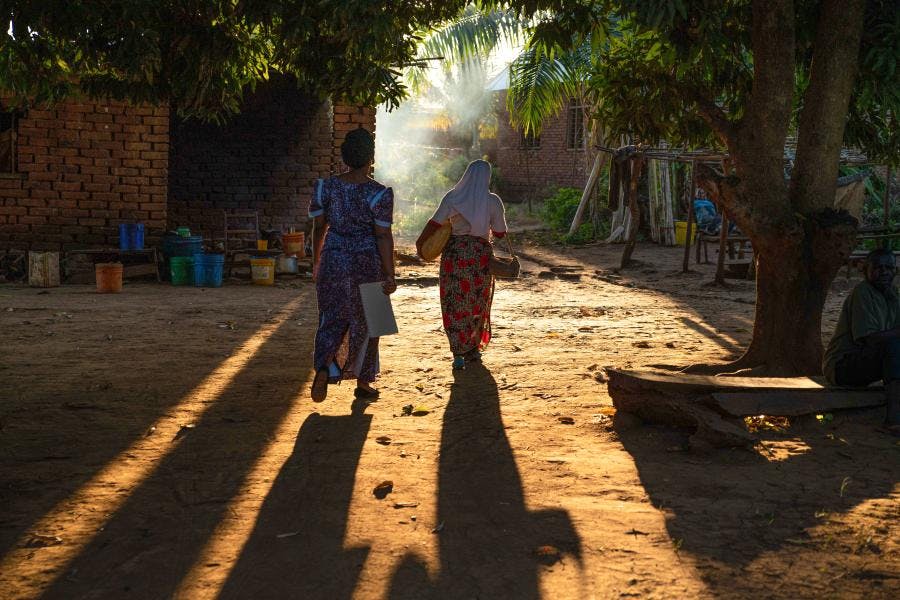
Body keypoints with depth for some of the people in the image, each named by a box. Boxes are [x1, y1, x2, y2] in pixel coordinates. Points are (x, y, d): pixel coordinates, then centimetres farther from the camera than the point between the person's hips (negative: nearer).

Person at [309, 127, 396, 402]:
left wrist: (316, 262, 18)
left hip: (333, 261, 3)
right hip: (368, 264, -3)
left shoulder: (326, 187, -1)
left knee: (332, 320, 11)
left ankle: (324, 368, -15)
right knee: (364, 323, 12)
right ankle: (362, 383, 23)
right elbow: (383, 236, -13)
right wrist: (390, 276, -8)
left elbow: (319, 228, 5)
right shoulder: (379, 193, -13)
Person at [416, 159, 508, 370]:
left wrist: (420, 242, 6)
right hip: (481, 254, 1)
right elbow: (500, 232, 2)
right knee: (478, 305, 16)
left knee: (455, 305, 2)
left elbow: (434, 223, -6)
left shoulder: (452, 197, -3)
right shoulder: (493, 201, -2)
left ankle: (459, 354, -6)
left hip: (455, 252, -1)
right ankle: (474, 349, 24)